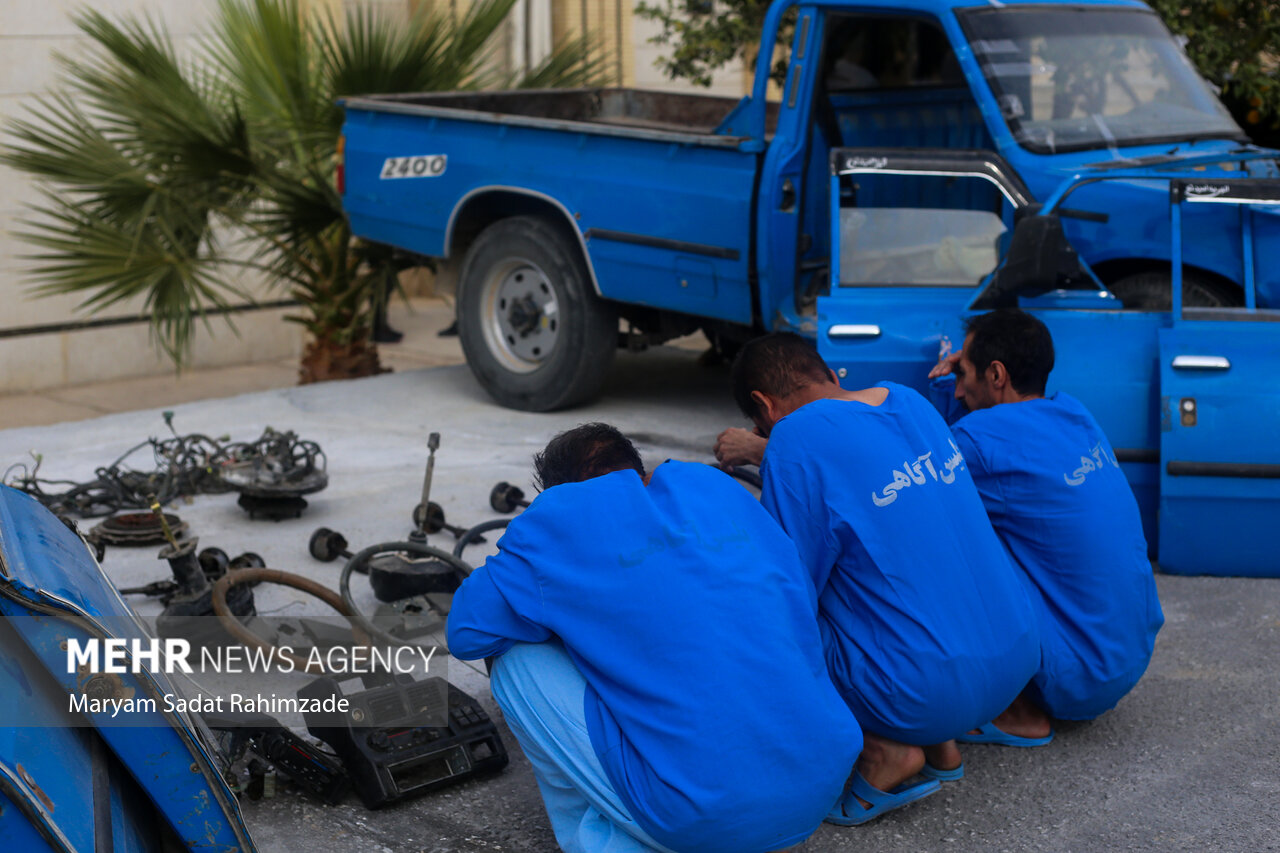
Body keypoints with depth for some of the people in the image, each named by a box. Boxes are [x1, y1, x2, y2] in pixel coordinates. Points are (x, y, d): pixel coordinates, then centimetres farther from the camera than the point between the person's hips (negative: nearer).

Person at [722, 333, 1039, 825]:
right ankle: (939, 745, 19)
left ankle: (883, 750, -2)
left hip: (926, 693, -8)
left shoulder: (797, 438, -14)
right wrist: (766, 451, 38)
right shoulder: (910, 401, 9)